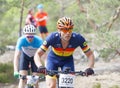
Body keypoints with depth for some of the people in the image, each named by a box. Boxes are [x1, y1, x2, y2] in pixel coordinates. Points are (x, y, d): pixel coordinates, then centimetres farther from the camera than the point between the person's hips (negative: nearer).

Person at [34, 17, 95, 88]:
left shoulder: (78, 38, -31)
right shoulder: (53, 37, -33)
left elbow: (90, 54, -23)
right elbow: (37, 54, -32)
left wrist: (90, 68, -42)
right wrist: (40, 66, -51)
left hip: (68, 60, 1)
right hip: (53, 59, -1)